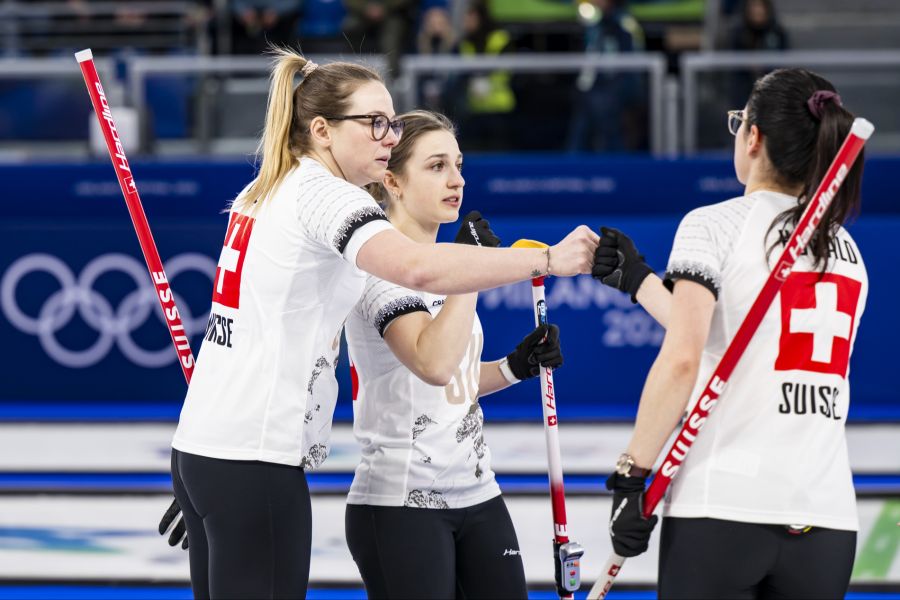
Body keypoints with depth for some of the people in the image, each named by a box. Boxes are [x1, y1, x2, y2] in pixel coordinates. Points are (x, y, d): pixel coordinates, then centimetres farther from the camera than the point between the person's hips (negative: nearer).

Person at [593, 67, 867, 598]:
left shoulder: (715, 225, -3)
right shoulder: (847, 251, 15)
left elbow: (682, 360, -14)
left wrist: (632, 476, -10)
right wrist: (638, 281, 31)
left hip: (724, 509, -5)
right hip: (830, 521, 5)